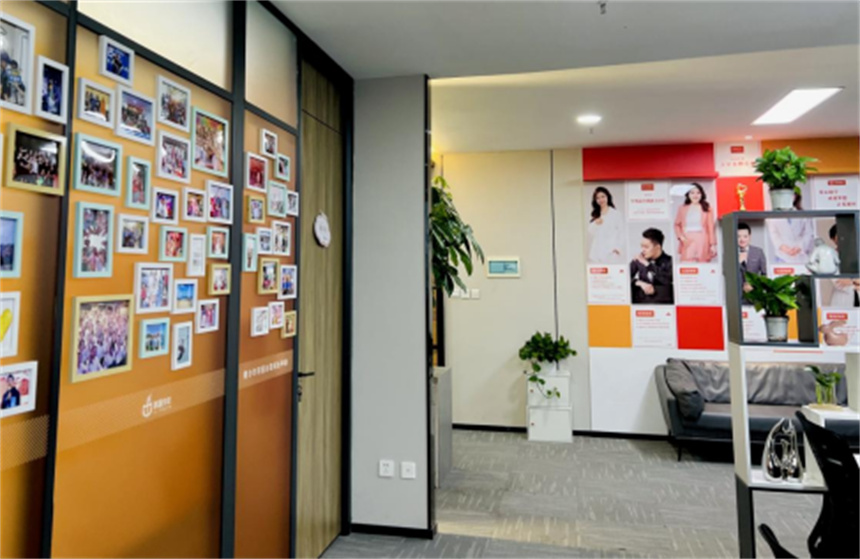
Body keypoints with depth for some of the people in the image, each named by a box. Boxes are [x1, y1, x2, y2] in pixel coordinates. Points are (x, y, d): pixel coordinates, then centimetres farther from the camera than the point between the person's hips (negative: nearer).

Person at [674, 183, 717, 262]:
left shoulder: (706, 208, 3)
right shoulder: (683, 209, 7)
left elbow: (711, 227, 2)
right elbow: (677, 225, 14)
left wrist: (713, 244, -1)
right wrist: (680, 236, -3)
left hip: (702, 242, 0)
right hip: (688, 243, 1)